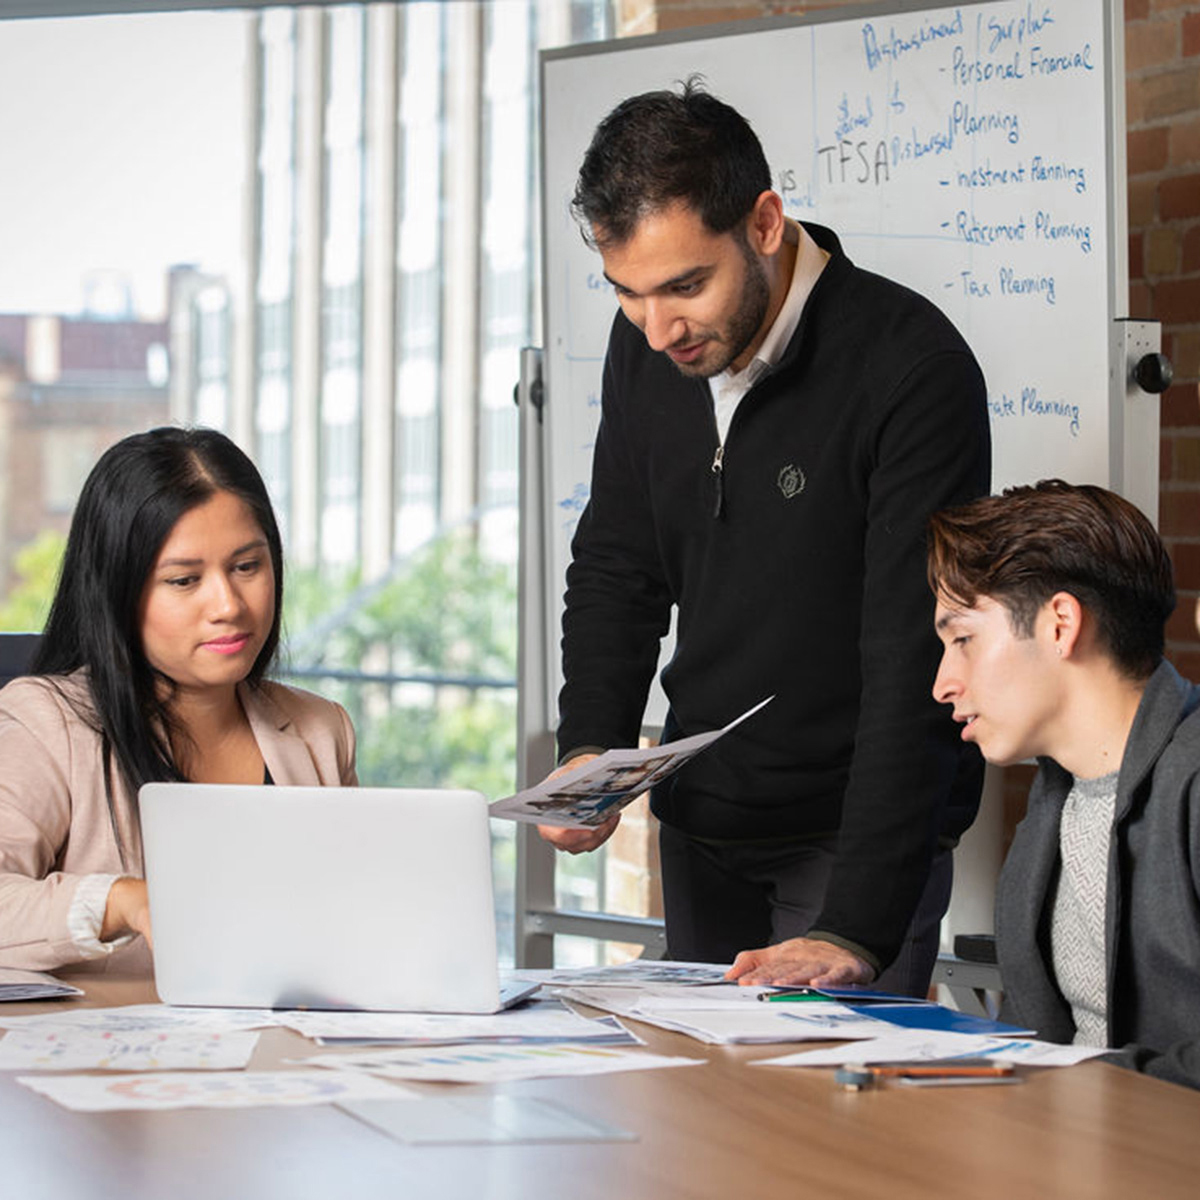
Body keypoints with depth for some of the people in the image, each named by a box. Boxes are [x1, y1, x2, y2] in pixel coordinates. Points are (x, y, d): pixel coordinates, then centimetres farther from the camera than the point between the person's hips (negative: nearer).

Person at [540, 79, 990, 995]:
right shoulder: (647, 347, -2)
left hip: (859, 828, -6)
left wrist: (857, 927, -31)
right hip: (700, 818, 6)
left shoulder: (913, 368, -23)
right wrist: (588, 749, -7)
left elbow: (917, 663, -26)